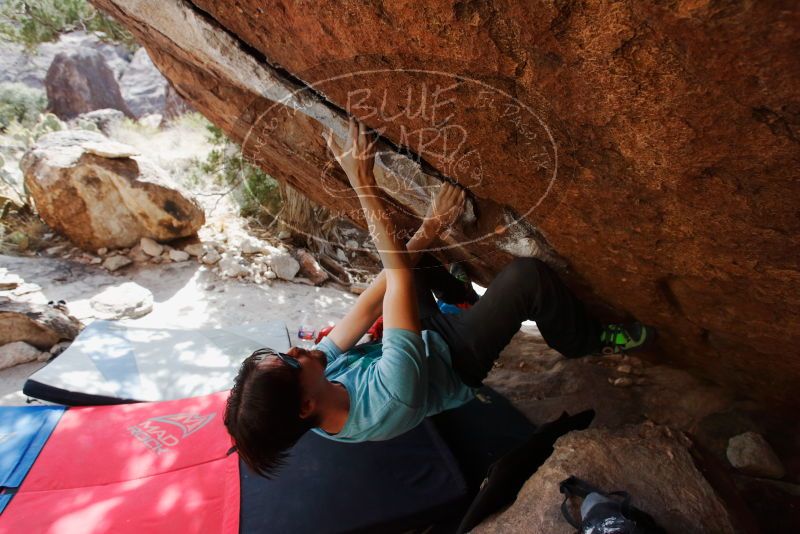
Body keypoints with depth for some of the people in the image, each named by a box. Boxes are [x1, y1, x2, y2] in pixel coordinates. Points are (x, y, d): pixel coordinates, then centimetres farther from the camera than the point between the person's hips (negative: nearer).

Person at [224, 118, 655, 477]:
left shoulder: (323, 368, -22)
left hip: (423, 337, 6)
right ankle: (590, 342, 9)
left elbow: (368, 306, -21)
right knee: (528, 275, -25)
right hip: (453, 360, -6)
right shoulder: (386, 403, -43)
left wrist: (426, 231, -25)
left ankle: (458, 298, 31)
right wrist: (363, 183, -40)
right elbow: (399, 274, -43)